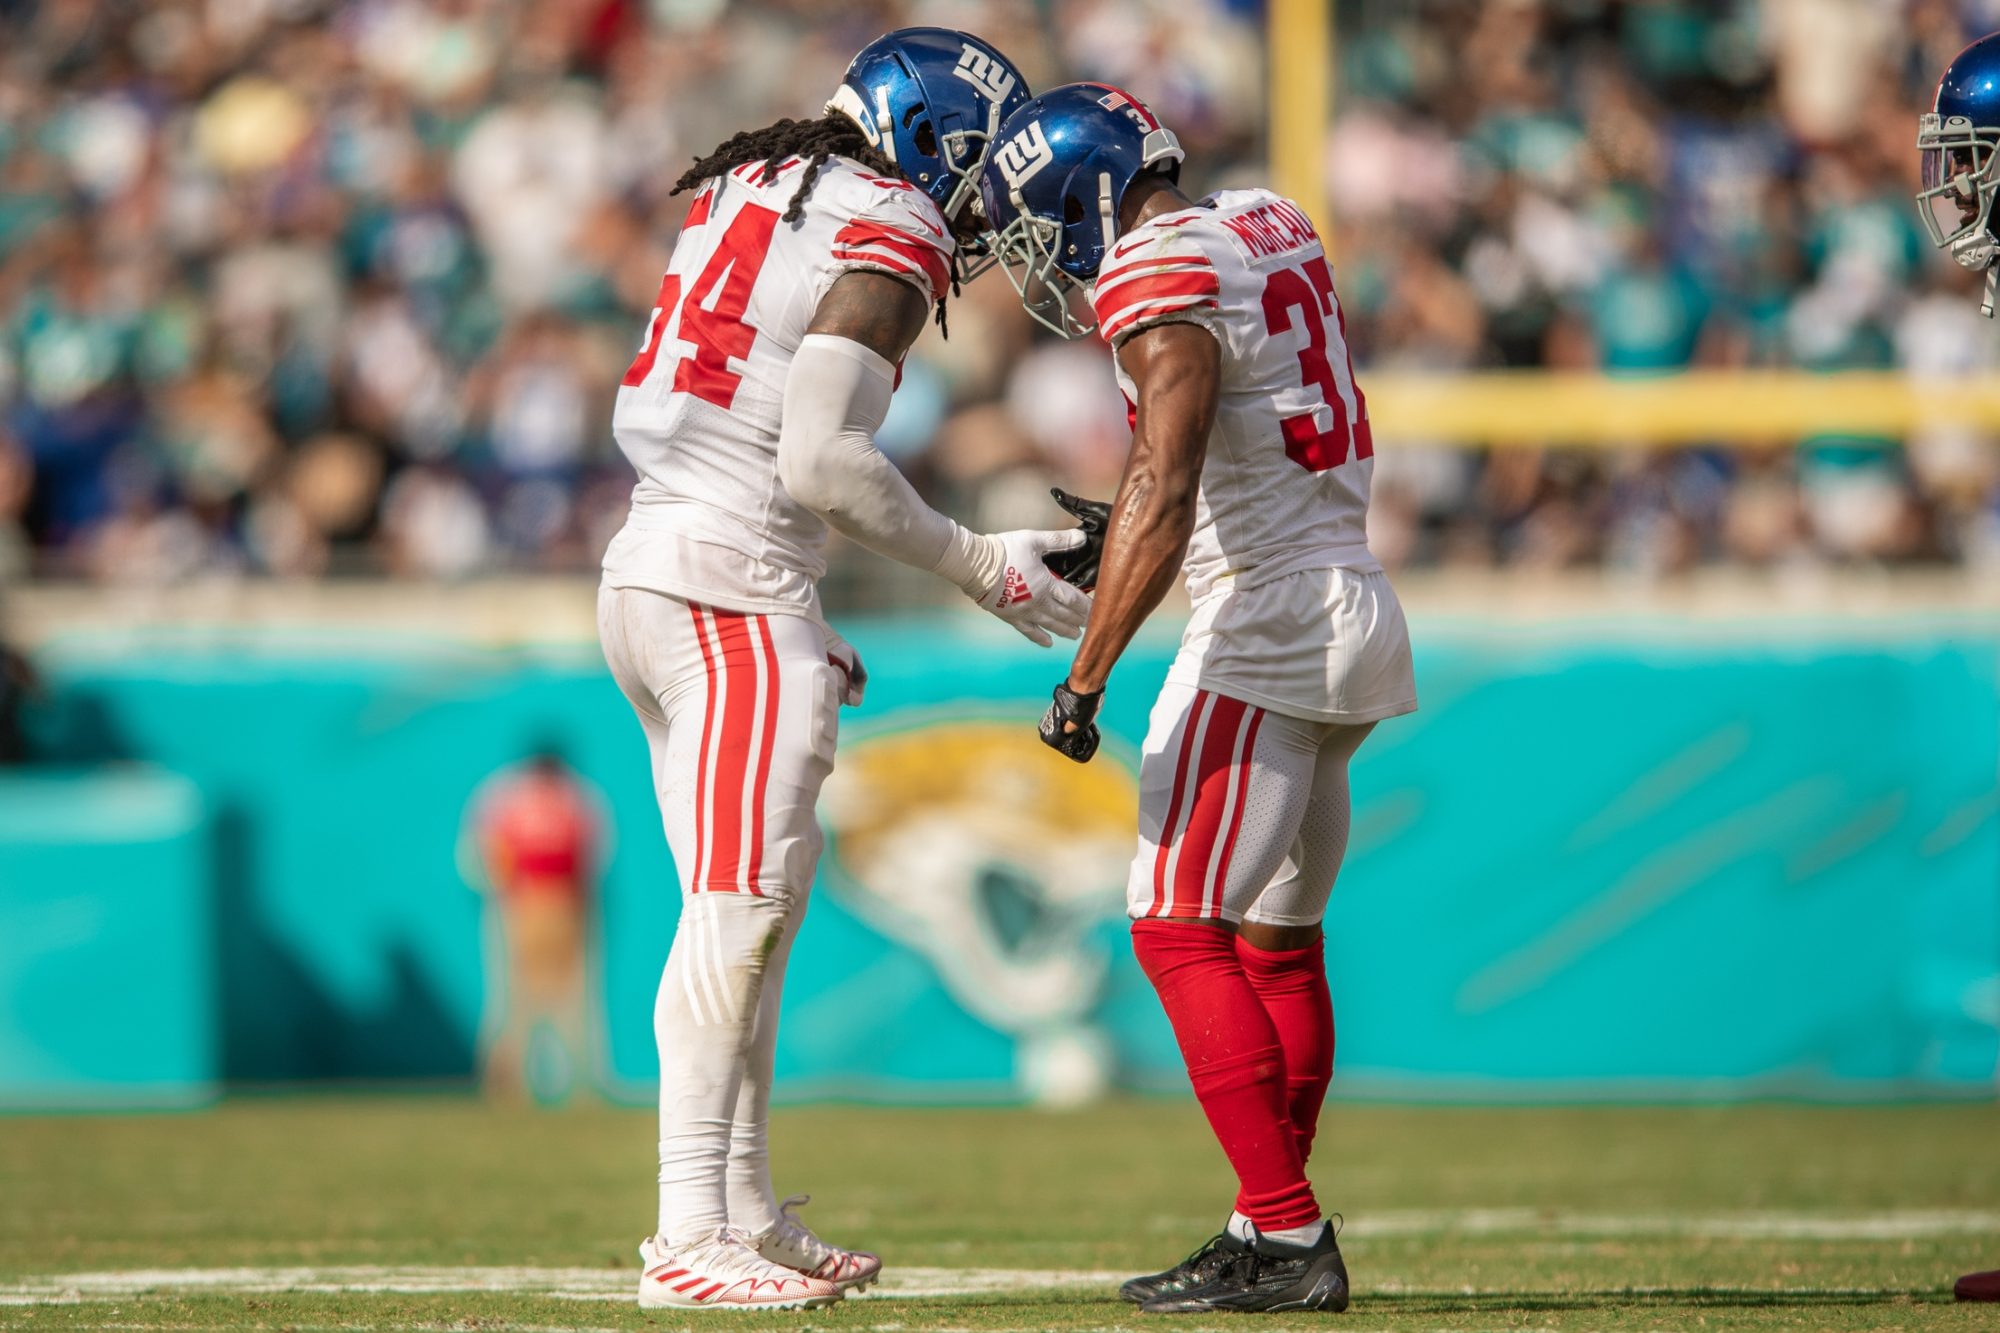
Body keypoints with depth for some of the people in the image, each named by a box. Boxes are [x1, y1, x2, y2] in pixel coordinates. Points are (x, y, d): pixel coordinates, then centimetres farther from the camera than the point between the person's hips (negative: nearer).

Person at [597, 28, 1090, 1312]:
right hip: (734, 589, -9)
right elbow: (823, 463, -18)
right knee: (737, 909, -10)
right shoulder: (885, 244, -9)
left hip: (647, 567, 9)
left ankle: (746, 1211, 18)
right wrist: (979, 565, -6)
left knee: (766, 896, 15)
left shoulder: (748, 190, 17)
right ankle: (688, 1239, -14)